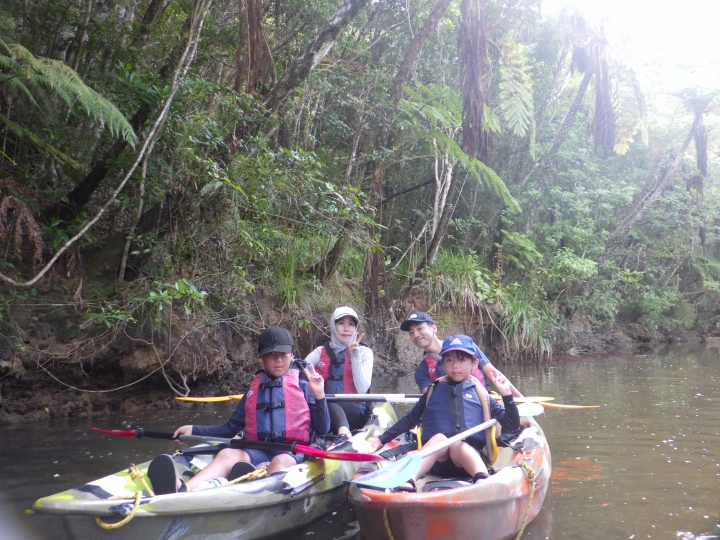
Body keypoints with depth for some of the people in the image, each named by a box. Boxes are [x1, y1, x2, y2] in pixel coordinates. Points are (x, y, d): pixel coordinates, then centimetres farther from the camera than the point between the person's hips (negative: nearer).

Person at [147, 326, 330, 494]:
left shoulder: (303, 386, 10)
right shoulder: (254, 390, 21)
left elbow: (322, 430, 4)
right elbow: (231, 427, 25)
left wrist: (319, 395, -10)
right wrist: (194, 430, 15)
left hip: (293, 452, -2)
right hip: (258, 452, 2)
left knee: (281, 461, -37)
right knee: (228, 454, -28)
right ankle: (182, 489, -58)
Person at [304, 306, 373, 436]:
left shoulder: (364, 352, 6)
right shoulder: (321, 351, 12)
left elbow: (362, 390, -7)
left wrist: (355, 356, -13)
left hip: (355, 412, -2)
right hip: (324, 412, 2)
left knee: (328, 401, -36)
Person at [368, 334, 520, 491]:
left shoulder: (481, 395, 17)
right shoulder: (434, 391, 20)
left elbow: (512, 426, 15)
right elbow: (410, 419, 26)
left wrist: (507, 395, 3)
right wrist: (382, 439, 20)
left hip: (470, 457, 0)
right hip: (437, 461, 0)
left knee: (457, 445, -32)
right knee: (440, 438, -32)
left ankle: (483, 481, -59)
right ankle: (407, 481, -52)